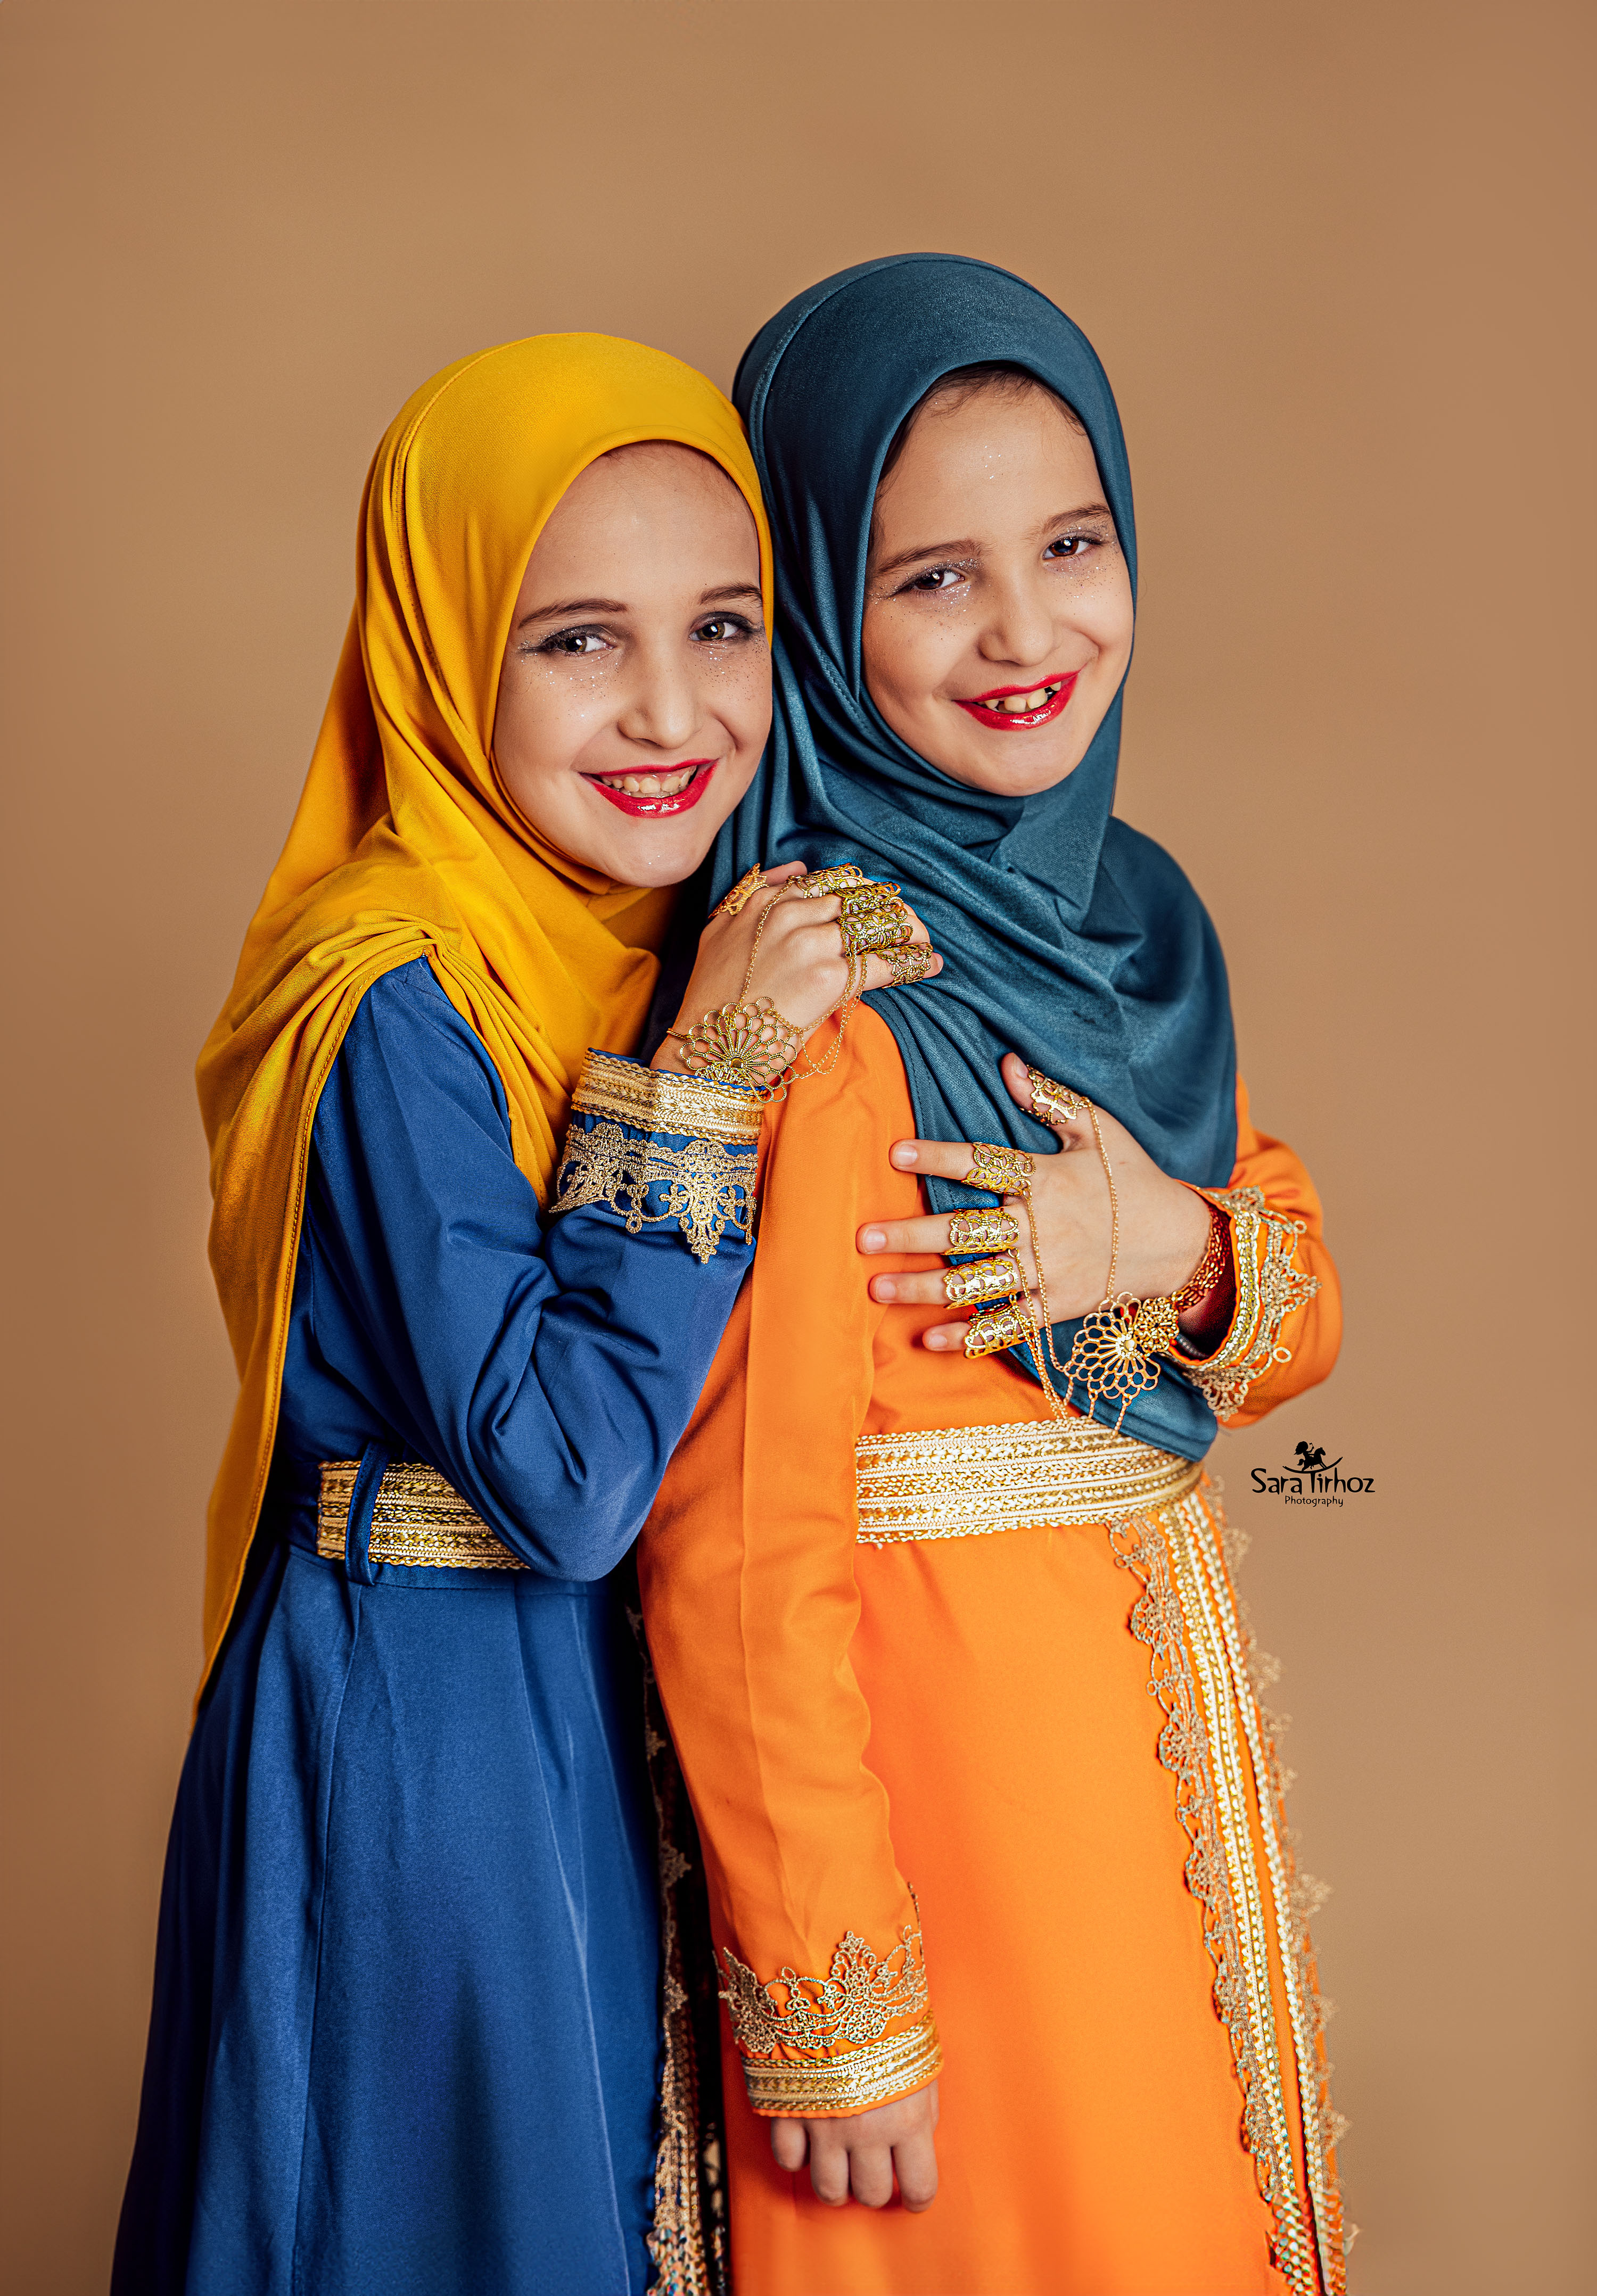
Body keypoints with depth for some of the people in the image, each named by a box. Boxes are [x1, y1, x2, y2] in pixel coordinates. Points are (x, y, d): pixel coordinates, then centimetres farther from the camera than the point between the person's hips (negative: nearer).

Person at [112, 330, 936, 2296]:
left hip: (620, 1723, 7)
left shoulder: (661, 941, 2)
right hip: (420, 1746, -7)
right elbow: (560, 1484, -25)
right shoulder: (396, 1003, -22)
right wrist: (696, 1092, -26)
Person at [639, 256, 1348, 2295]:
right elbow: (737, 1552, -21)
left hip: (1166, 1706, 7)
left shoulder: (1126, 913, 4)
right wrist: (828, 2015, -17)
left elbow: (1303, 1309, 10)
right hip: (924, 1726, -7)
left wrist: (1173, 1252, -13)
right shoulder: (821, 997, -20)